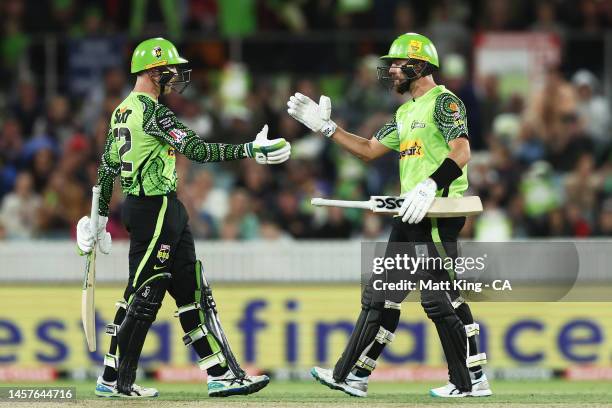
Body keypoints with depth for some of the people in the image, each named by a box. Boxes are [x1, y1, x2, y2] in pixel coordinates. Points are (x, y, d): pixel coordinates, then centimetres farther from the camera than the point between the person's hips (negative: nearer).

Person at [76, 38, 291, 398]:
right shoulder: (151, 111, -15)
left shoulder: (122, 111, 14)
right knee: (144, 296, -4)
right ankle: (115, 380, 2)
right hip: (157, 210, -10)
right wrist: (249, 150, -24)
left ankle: (222, 373, 8)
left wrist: (100, 216, 24)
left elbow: (108, 166, 18)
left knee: (193, 293, 9)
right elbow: (196, 149, -23)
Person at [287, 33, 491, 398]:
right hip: (412, 215, 10)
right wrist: (325, 127, 21)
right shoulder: (406, 113, 22)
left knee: (439, 296, -10)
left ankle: (472, 381, -4)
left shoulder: (443, 101, -8)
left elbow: (461, 152, -21)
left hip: (439, 213, -10)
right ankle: (353, 376, 13)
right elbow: (370, 149, 27)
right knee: (382, 293, 10)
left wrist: (430, 186, -32)